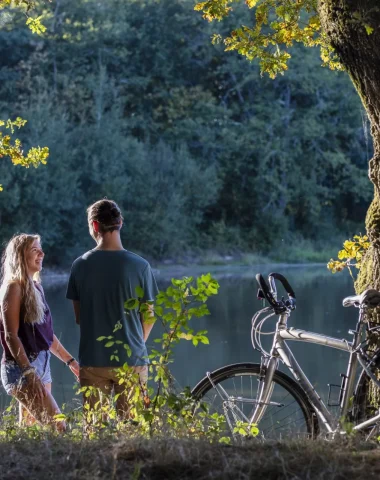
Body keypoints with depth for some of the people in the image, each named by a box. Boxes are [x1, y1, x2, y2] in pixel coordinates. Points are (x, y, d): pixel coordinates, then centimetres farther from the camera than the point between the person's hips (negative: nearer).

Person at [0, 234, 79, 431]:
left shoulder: (35, 286, 13)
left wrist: (70, 360, 20)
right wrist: (29, 372, -22)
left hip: (41, 365, 9)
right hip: (21, 367, -9)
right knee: (57, 427, -14)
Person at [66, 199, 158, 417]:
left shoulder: (80, 265, -3)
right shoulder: (140, 265, -7)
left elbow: (78, 316, 4)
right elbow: (148, 316, 0)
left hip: (92, 360, 1)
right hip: (131, 359, -1)